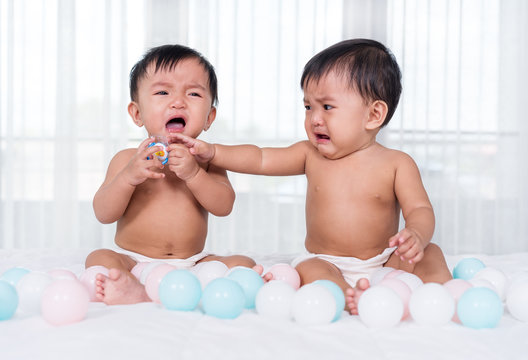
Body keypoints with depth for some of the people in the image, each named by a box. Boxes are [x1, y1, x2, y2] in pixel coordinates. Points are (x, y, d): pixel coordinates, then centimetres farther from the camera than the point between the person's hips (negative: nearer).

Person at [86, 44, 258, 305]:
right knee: (99, 259, -25)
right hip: (133, 262, -1)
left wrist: (193, 173, -23)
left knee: (243, 264, -20)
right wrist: (129, 176, -24)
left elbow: (224, 206, -8)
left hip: (191, 264, 1)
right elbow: (104, 214, -7)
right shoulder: (128, 159, 1)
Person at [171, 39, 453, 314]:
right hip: (325, 264, 0)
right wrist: (211, 152, -4)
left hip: (382, 266, 0)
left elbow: (420, 209, -8)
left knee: (429, 254, -21)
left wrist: (417, 235, -31)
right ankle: (350, 298, -51)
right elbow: (260, 159, 8)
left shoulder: (397, 164, -3)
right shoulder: (311, 155, 6)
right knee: (307, 270, -30)